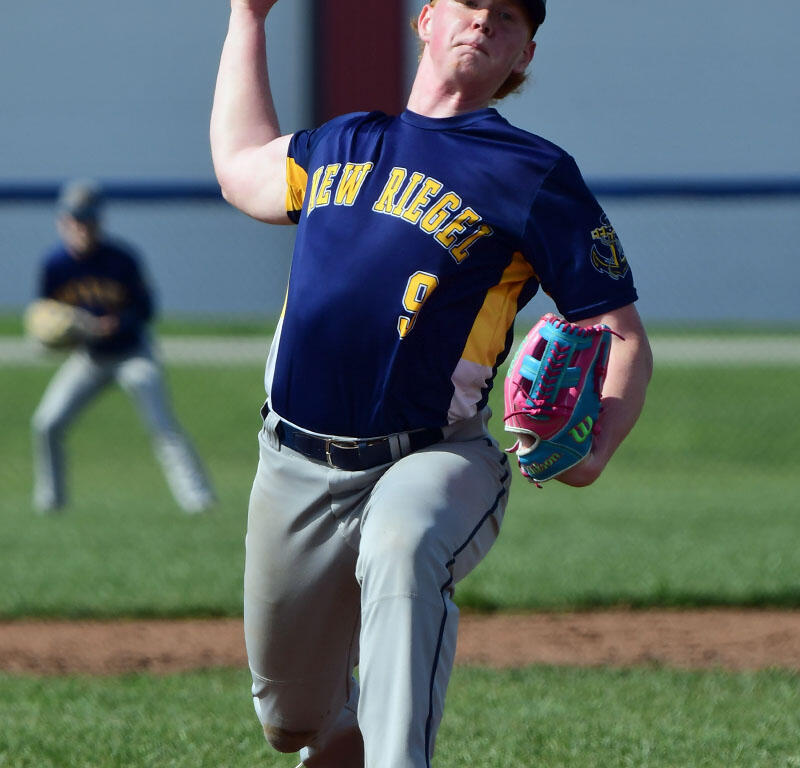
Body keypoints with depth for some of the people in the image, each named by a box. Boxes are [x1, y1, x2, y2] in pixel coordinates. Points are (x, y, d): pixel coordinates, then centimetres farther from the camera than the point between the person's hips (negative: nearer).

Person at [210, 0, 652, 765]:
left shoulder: (535, 176, -2)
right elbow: (240, 168, 37)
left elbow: (622, 337, -5)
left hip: (431, 466, -5)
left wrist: (592, 450, -25)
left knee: (401, 544, -40)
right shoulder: (341, 143, 15)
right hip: (296, 472, 5)